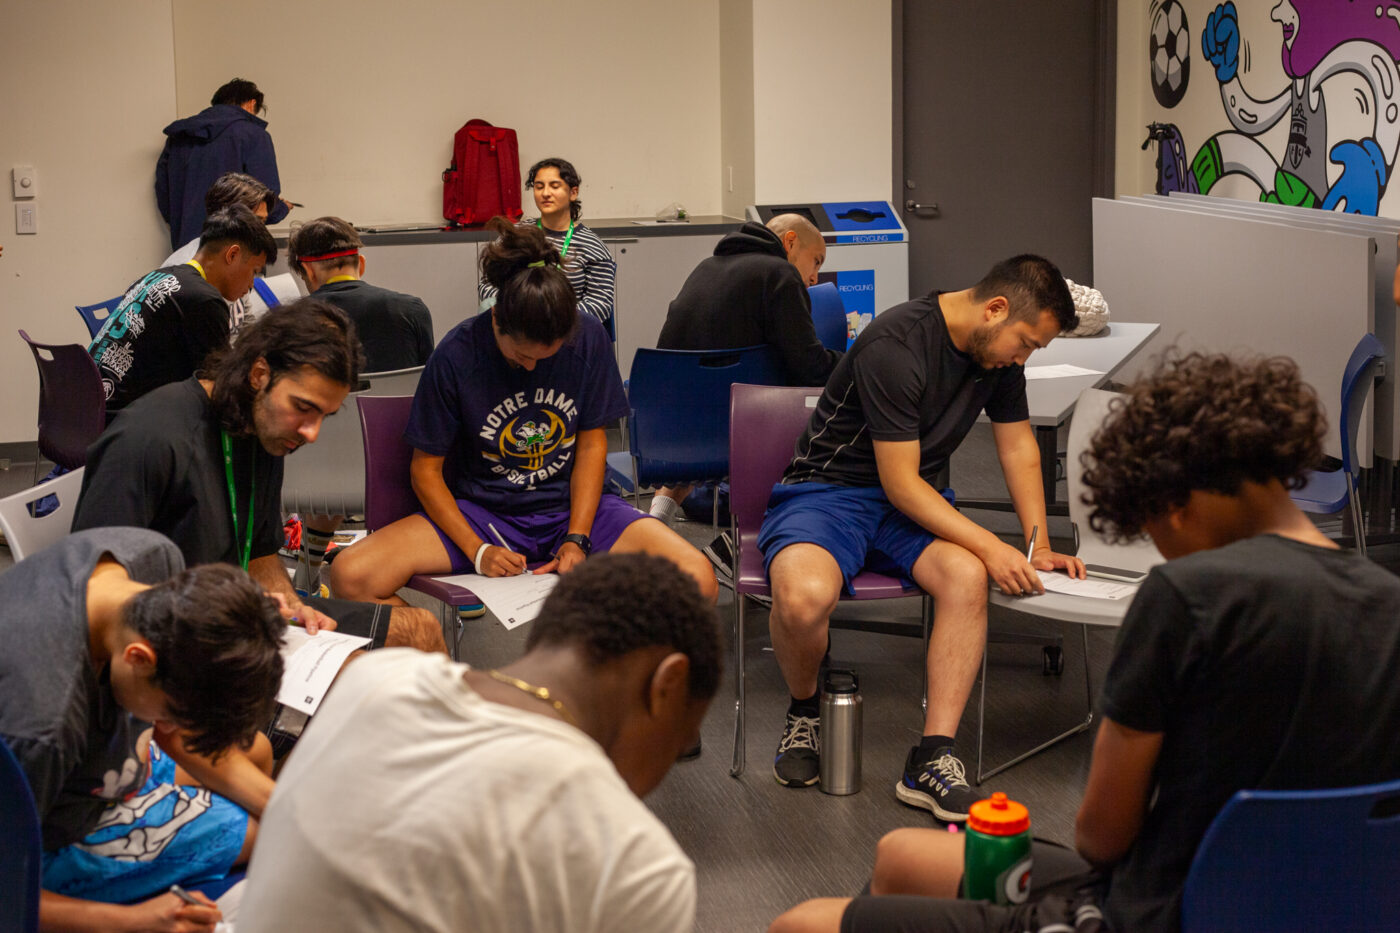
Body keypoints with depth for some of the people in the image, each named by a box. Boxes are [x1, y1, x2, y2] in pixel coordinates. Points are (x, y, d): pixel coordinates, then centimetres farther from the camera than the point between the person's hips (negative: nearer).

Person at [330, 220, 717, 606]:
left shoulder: (588, 338, -7)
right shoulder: (456, 354, -13)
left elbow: (591, 444, 1)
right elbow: (426, 470, -5)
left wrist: (577, 539, -11)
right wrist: (477, 550, -18)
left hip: (573, 504, 1)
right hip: (481, 512, -1)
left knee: (697, 579, -25)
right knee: (351, 575, -27)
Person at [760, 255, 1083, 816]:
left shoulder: (999, 352, 1)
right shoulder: (896, 345, -24)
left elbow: (1018, 445, 14)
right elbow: (900, 483, -21)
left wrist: (1039, 548, 5)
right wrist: (991, 547, -24)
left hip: (914, 505, 6)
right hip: (826, 491, -6)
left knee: (967, 575, -29)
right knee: (803, 597, -38)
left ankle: (931, 760, -28)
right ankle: (804, 709, -5)